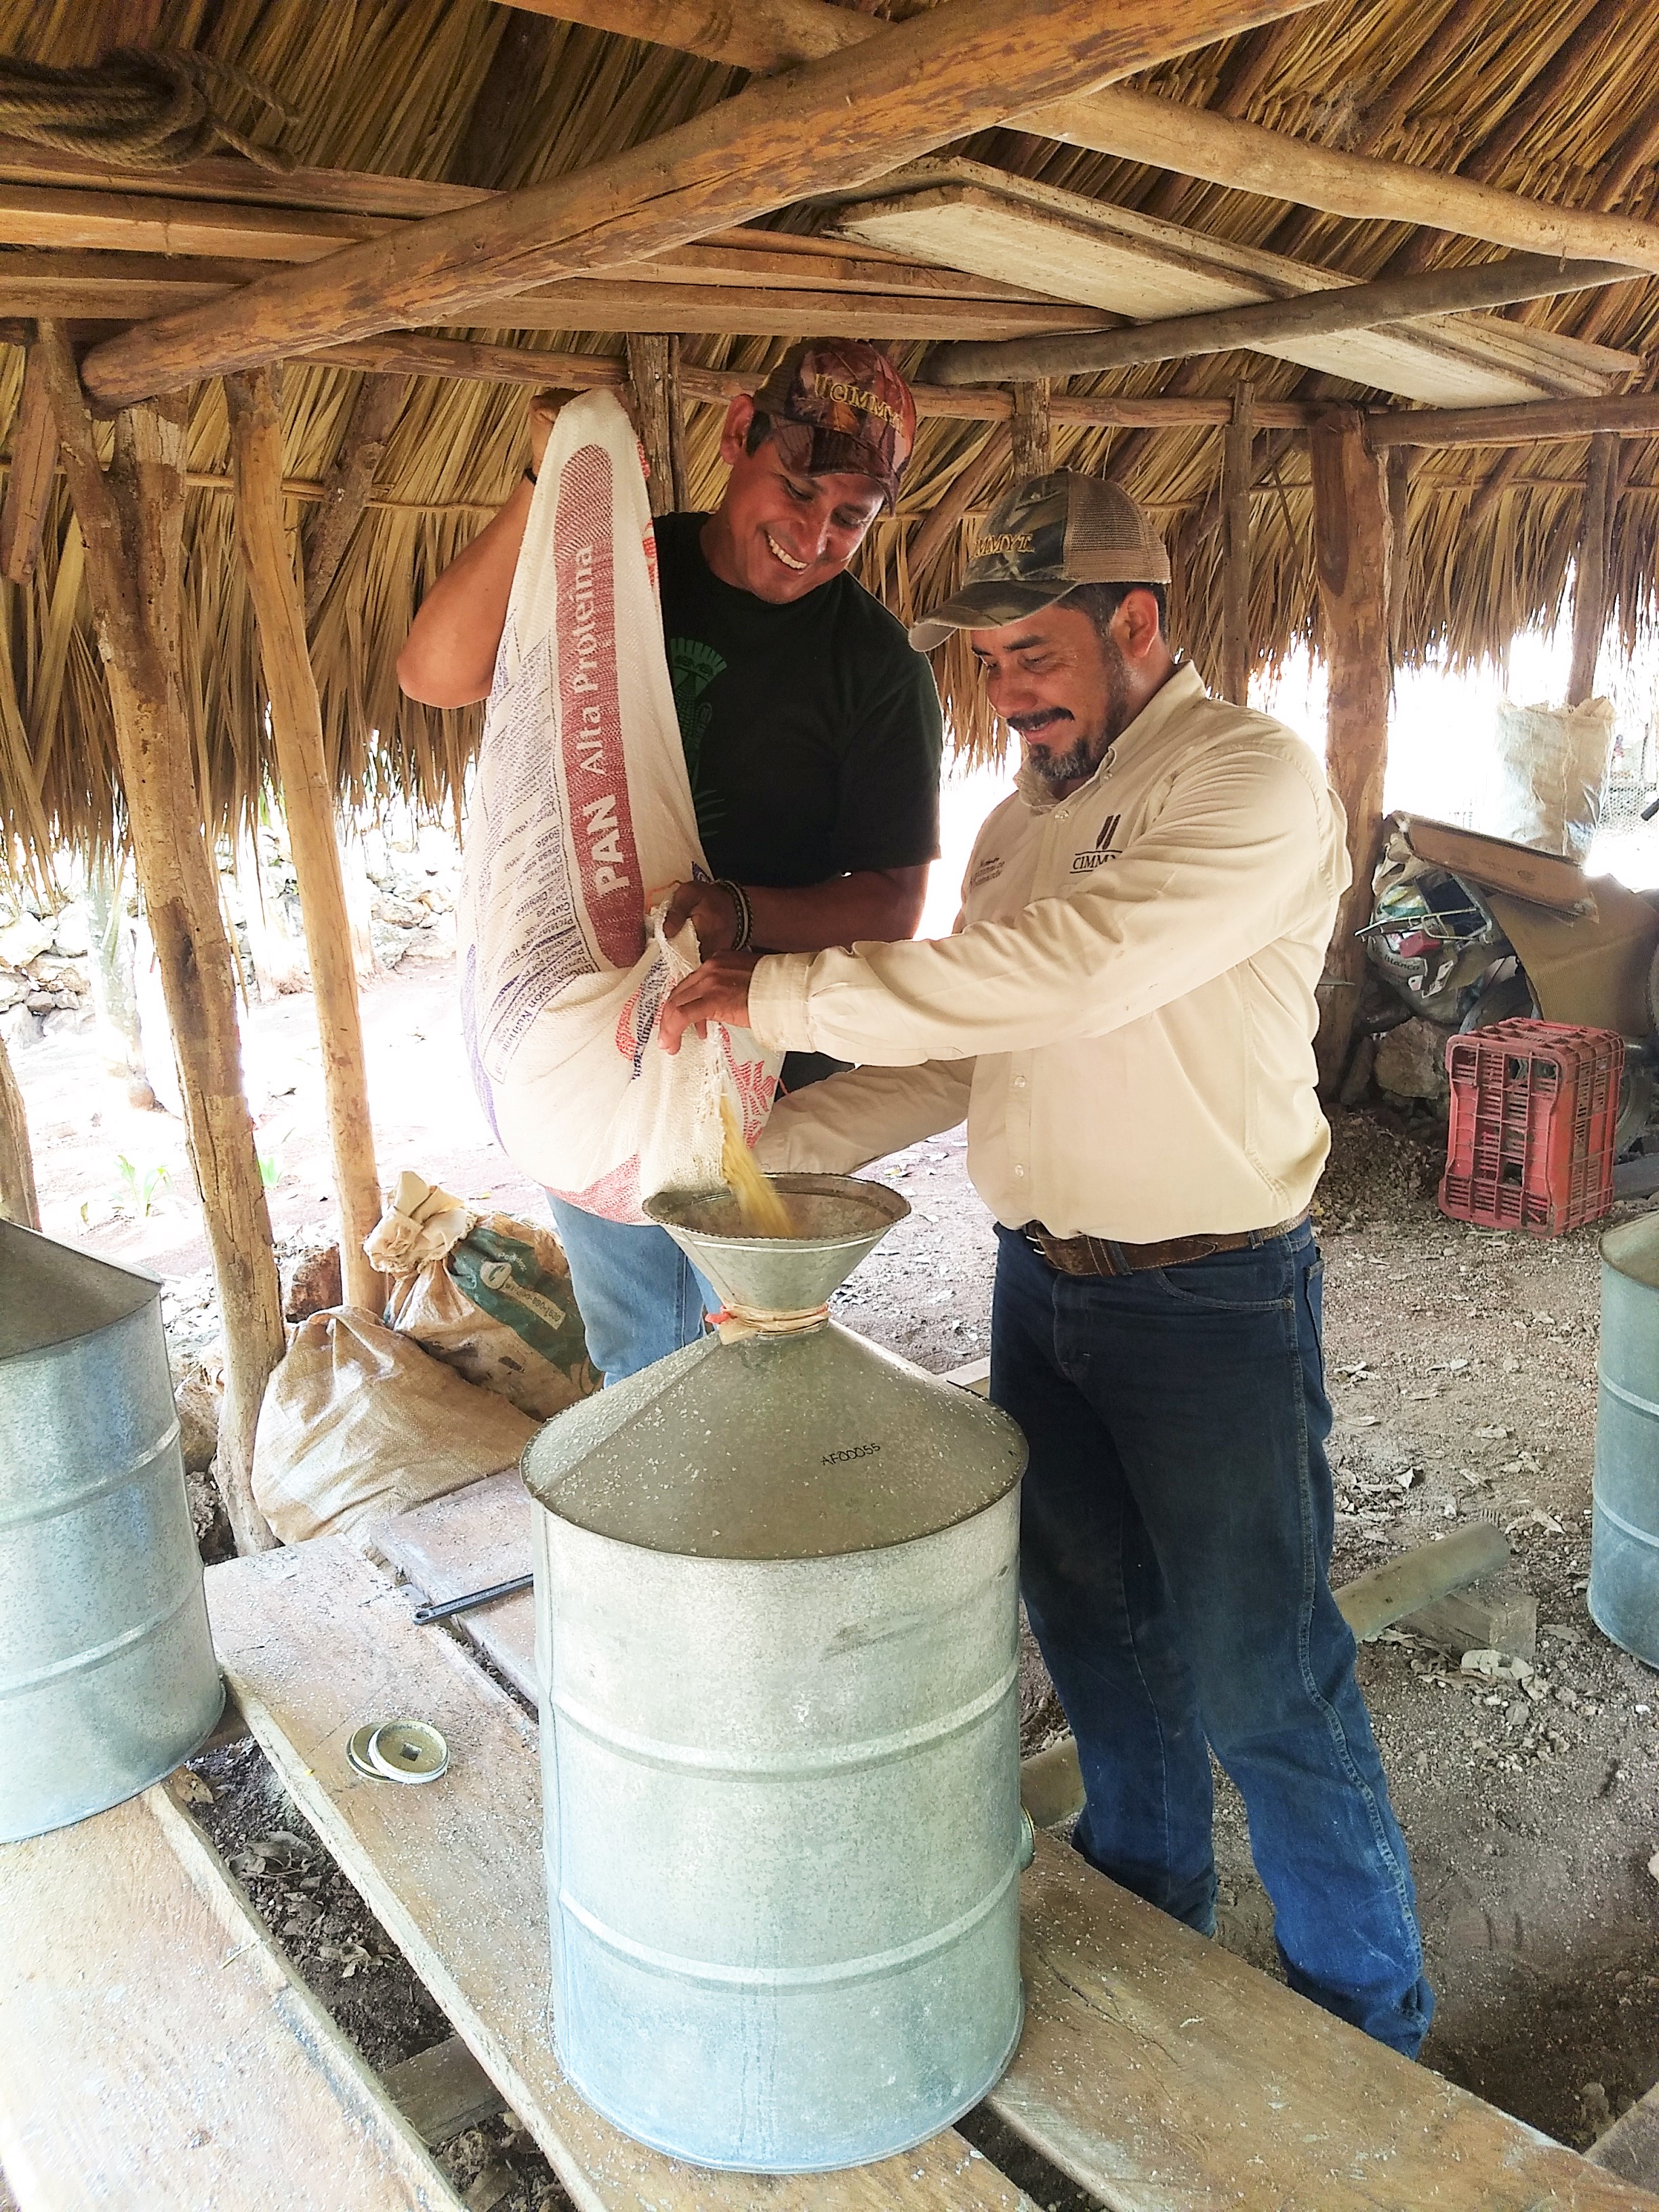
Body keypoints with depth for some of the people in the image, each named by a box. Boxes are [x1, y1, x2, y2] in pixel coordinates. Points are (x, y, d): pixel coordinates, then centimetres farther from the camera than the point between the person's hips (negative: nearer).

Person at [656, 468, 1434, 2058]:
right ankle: (1148, 1907, 45)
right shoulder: (1022, 817, 10)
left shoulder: (1251, 782, -17)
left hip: (1211, 1299, -7)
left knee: (1260, 1676, 3)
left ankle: (1367, 2025, 27)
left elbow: (1053, 978, -31)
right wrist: (770, 1148, -2)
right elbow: (952, 1055, 10)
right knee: (1089, 1622, 21)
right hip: (1038, 1280, 8)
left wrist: (779, 994, -27)